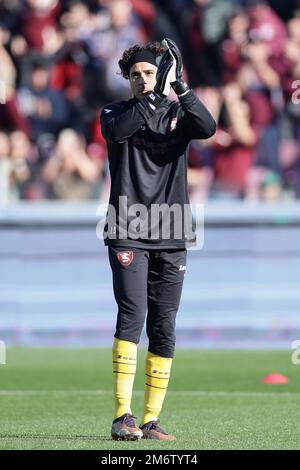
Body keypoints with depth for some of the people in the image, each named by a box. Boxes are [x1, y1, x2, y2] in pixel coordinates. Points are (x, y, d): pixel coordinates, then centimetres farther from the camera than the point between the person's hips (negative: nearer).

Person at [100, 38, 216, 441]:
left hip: (171, 239, 3)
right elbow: (117, 132, -18)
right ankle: (123, 416, -21)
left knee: (164, 328, 2)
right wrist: (155, 96, -24)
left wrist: (181, 87, -23)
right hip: (128, 234, -3)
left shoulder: (178, 113, 11)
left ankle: (150, 420, 6)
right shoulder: (116, 112, 7)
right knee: (132, 316, -16)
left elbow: (208, 128, -11)